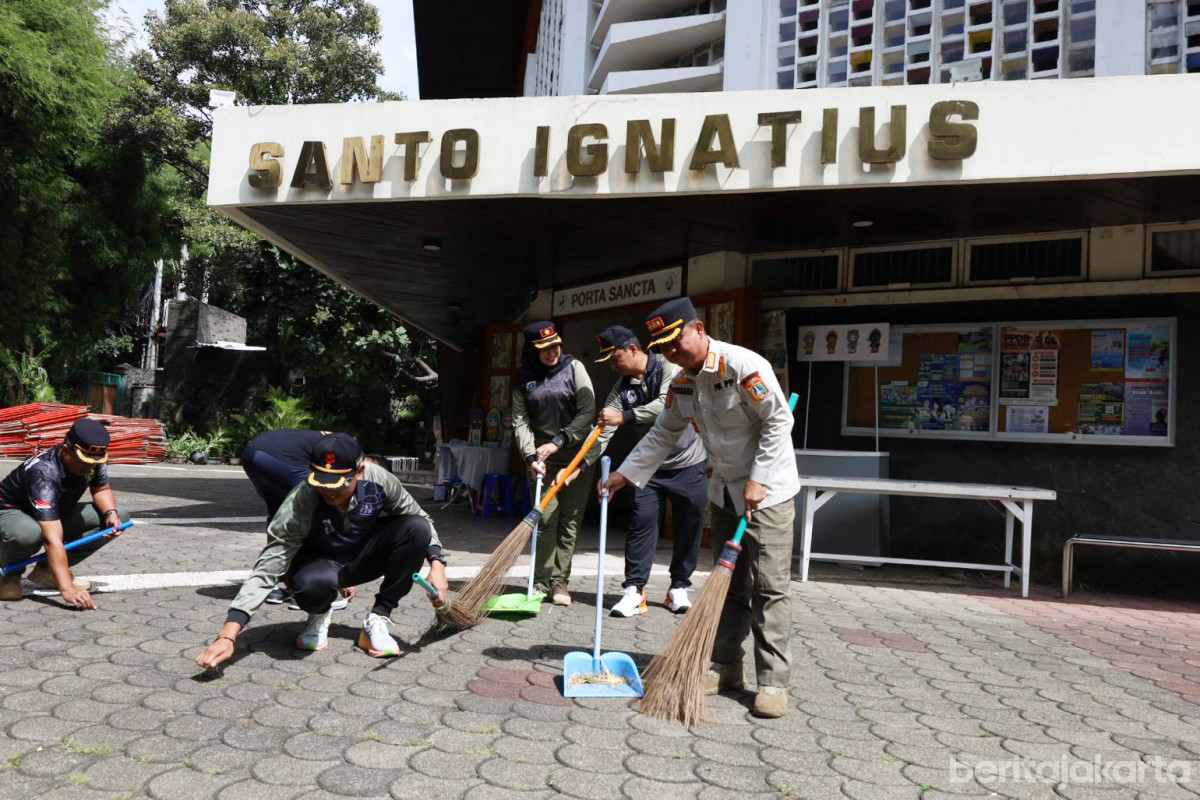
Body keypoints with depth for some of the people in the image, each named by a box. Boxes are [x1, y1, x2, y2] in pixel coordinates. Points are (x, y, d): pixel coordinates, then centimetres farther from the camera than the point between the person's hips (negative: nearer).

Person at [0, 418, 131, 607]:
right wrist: (67, 589, -51)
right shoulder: (44, 473, -37)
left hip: (57, 515, 7)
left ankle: (47, 570, -1)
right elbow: (52, 539, -45)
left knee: (120, 517, -11)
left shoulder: (92, 459, -17)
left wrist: (111, 512, -20)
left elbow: (101, 489, 4)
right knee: (28, 533, -42)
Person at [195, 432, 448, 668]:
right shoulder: (299, 505, -32)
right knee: (313, 584, -40)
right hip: (319, 563, -3)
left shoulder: (379, 480, -25)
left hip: (363, 558, 3)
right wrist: (227, 634, -43)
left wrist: (436, 563, -23)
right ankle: (319, 615, 1)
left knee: (416, 527, -24)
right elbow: (267, 569, -35)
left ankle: (378, 620, -11)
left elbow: (420, 520, -8)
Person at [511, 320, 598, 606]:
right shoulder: (524, 378, 5)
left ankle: (560, 581, 9)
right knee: (545, 519, -6)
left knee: (569, 520, 1)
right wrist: (530, 455, -13)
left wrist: (558, 441, -14)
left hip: (577, 456, -1)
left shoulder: (573, 367, -1)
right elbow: (520, 420, 1)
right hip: (543, 458, 1)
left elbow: (588, 411, -8)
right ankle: (541, 581, 5)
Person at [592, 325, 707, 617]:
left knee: (689, 527, 5)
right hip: (650, 466, 3)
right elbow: (603, 431, -7)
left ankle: (679, 588, 19)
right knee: (641, 521, -8)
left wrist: (624, 417, -35)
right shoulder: (621, 388, -1)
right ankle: (634, 588, -1)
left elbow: (666, 404, -31)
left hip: (689, 464, -3)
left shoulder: (670, 367, -14)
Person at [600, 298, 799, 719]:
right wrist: (625, 474, 7)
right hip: (725, 491, 7)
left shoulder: (743, 365, -21)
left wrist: (758, 481, -20)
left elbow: (778, 420, -18)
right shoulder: (681, 383, 3)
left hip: (768, 489, -7)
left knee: (770, 586, -6)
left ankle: (773, 681, 1)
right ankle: (726, 667, 22)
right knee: (729, 582, 12)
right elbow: (662, 435, 13)